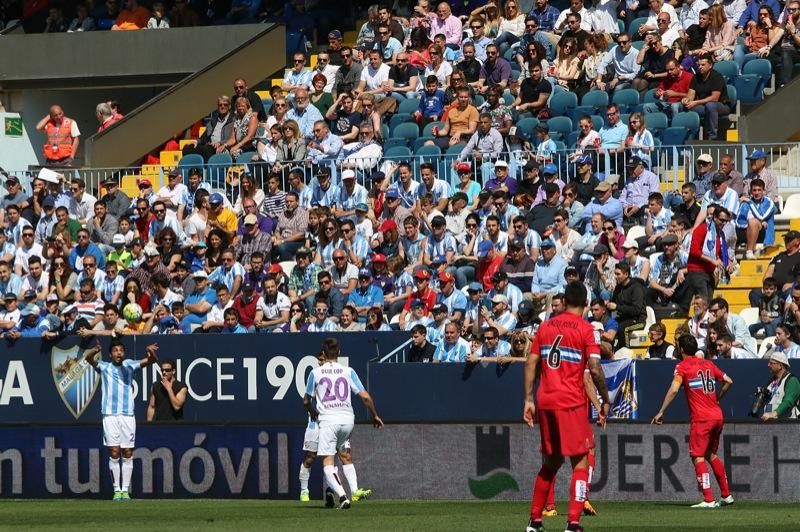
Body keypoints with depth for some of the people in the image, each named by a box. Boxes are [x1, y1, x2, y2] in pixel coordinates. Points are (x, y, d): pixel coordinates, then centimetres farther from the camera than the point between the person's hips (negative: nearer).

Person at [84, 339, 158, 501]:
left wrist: (151, 352, -24)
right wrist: (94, 351, -34)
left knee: (127, 454, 1)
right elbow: (88, 358, -9)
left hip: (128, 415, 1)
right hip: (110, 415, -1)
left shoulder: (129, 365, 10)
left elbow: (151, 360, 1)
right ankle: (117, 490, 0)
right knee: (114, 453, -5)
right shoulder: (104, 367, 7)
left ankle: (125, 490, 7)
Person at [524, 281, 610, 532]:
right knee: (582, 460, -1)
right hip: (572, 403, -6)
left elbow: (531, 364, 8)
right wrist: (605, 401, -3)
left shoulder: (546, 326, 11)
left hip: (545, 401, 6)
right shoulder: (585, 329, -5)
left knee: (551, 460, 19)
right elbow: (595, 370, -12)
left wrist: (529, 400, 10)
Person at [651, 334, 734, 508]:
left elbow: (674, 389, -14)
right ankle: (726, 495, 22)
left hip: (701, 418, -7)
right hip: (717, 416, 7)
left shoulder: (682, 366, -2)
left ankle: (708, 500, -17)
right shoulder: (708, 364, 16)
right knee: (711, 455, 21)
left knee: (698, 457, -7)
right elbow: (728, 381, 17)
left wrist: (661, 412, -11)